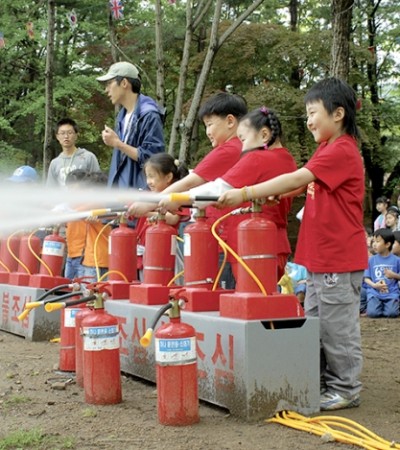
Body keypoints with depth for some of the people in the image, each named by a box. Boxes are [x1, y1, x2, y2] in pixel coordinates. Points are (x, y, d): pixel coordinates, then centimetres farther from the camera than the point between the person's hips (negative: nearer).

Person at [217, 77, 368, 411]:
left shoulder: (341, 150, -16)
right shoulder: (327, 149, 16)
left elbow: (297, 179, -25)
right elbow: (303, 185, 15)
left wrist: (246, 193, -27)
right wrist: (269, 194, -4)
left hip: (339, 257, -10)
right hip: (319, 256, 10)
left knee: (337, 325, -1)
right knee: (315, 322, 15)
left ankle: (345, 389, 11)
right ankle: (322, 383, 25)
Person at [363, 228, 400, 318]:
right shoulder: (371, 260, 4)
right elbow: (366, 278, 5)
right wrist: (374, 285, -13)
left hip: (391, 293, -1)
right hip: (374, 293, 1)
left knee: (392, 313, -23)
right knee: (372, 313, -22)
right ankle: (379, 305, 12)